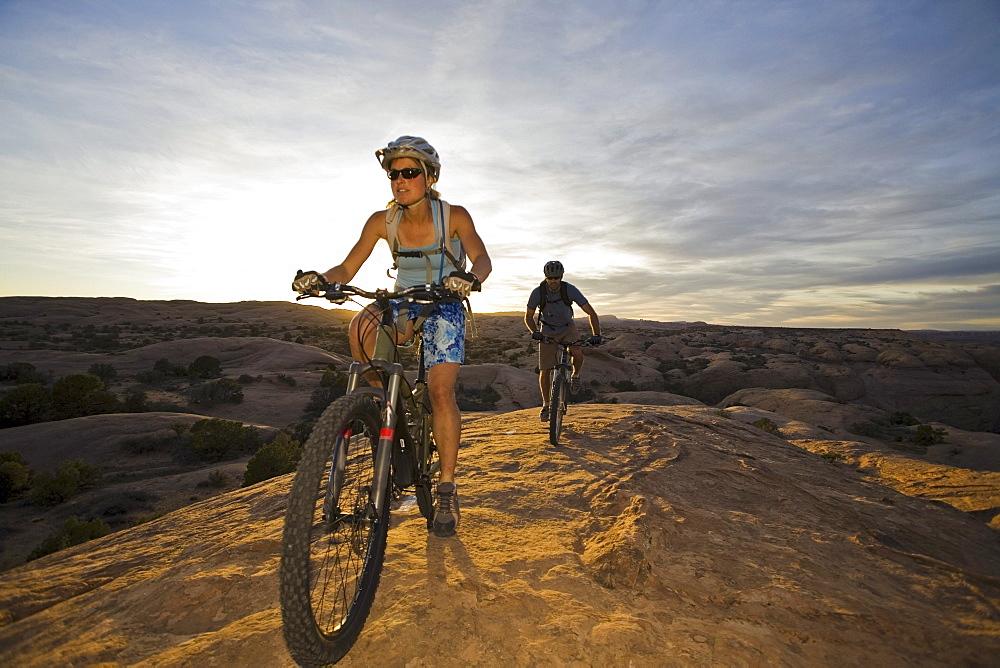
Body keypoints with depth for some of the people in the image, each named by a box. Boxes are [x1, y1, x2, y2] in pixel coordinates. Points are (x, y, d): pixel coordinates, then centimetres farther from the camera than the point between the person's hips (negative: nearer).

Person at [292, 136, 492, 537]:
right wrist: (319, 279, -28)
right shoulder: (382, 221, -5)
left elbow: (482, 258, -25)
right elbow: (347, 269, -7)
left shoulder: (454, 216, -11)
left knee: (440, 392, -18)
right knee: (362, 328, -32)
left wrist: (471, 277, -48)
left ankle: (447, 491, -2)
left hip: (444, 304, -2)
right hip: (403, 302, 3)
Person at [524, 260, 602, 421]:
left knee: (577, 353, -30)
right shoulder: (538, 292, -22)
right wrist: (535, 332, -29)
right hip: (547, 331, 0)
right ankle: (546, 405, 13)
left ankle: (576, 376, 4)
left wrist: (596, 334, -35)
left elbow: (591, 313, -22)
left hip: (568, 328, 0)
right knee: (545, 370, -5)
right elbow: (528, 316, -10)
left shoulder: (570, 290, -24)